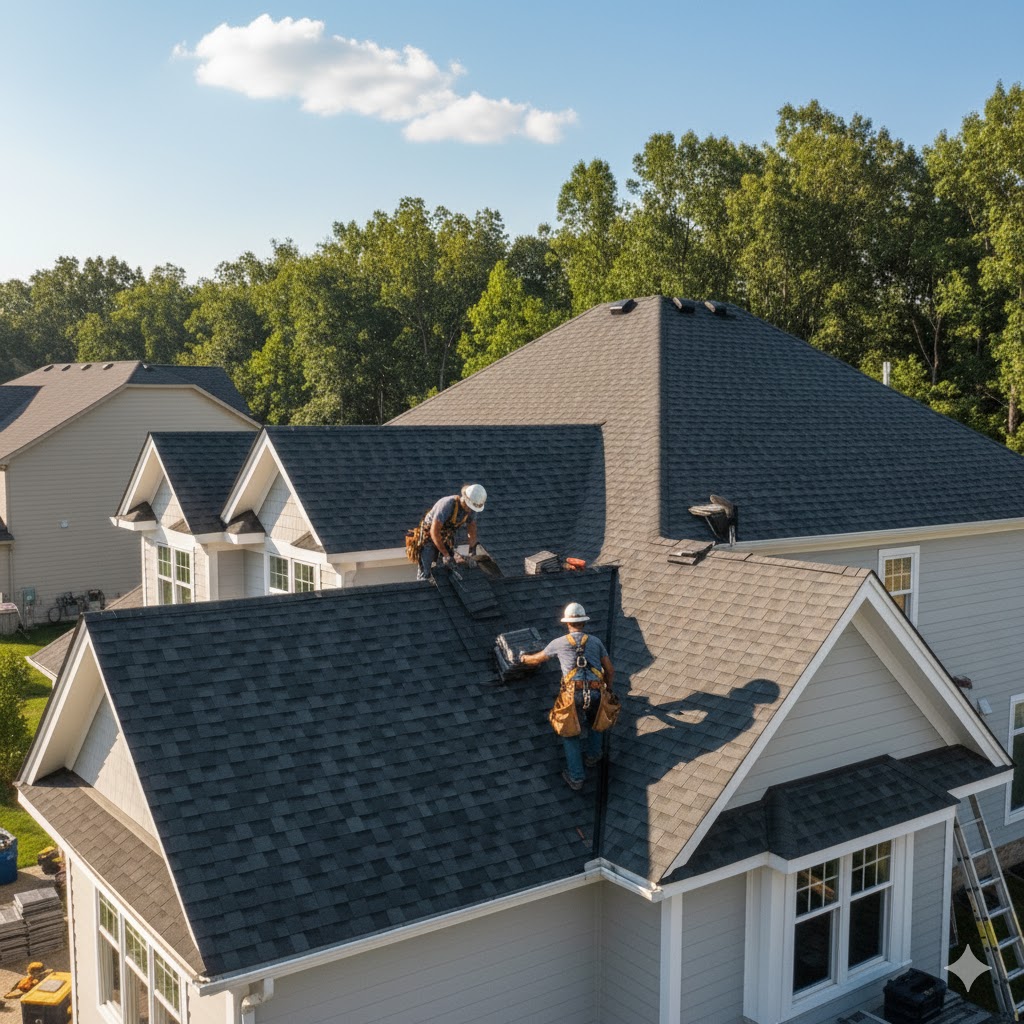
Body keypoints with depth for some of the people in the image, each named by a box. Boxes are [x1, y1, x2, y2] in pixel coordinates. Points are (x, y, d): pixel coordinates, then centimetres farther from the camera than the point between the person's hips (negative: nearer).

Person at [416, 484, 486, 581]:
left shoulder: (472, 507, -16)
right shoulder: (447, 505, -38)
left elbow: (472, 527, -1)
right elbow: (434, 531, -39)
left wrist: (473, 551, -7)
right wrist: (446, 555, -38)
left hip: (446, 538, 6)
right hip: (429, 536, -6)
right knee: (425, 575, -10)